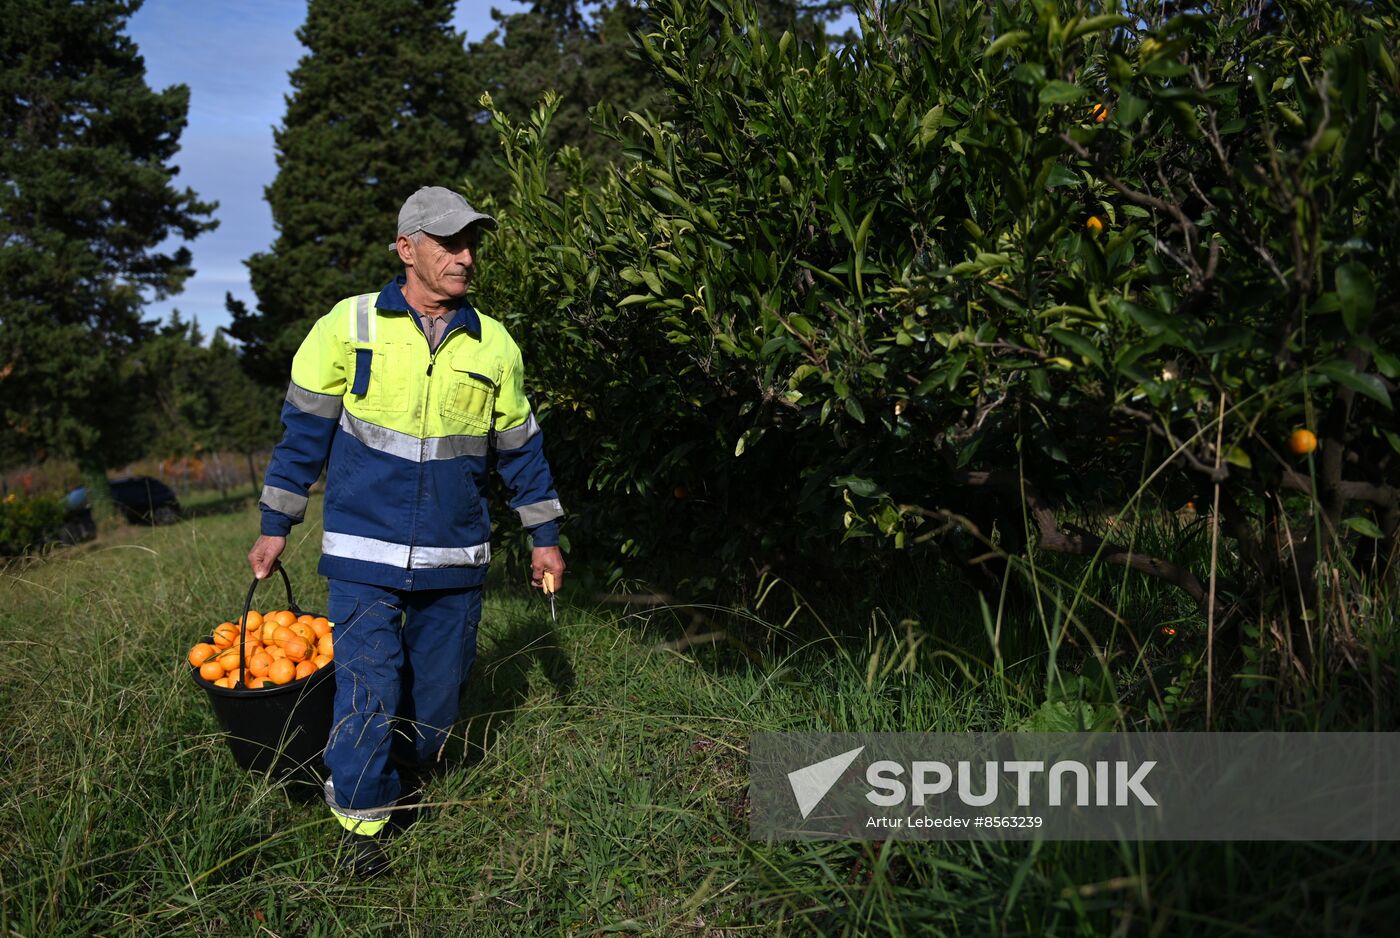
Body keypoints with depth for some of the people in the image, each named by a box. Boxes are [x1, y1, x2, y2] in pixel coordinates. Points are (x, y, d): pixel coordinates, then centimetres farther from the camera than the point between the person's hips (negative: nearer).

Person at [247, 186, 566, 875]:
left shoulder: (494, 345, 5)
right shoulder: (349, 325, -2)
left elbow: (520, 446, 12)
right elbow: (304, 427, 3)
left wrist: (544, 536, 13)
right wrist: (275, 526, 4)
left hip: (455, 558, 3)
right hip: (363, 550, -2)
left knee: (438, 692, 10)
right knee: (369, 685, -6)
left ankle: (405, 778, 38)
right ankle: (361, 822, 16)